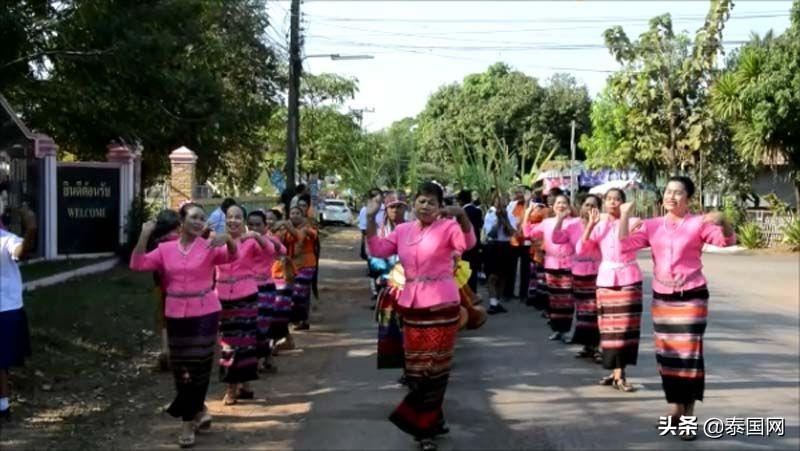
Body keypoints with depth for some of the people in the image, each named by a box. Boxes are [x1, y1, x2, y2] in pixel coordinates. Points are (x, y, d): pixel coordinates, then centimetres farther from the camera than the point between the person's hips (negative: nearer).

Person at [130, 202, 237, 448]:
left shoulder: (209, 248, -3)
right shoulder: (165, 249, 3)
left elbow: (232, 256, -19)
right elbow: (137, 264, -4)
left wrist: (227, 239, -39)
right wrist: (144, 236, -14)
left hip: (205, 314, -2)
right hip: (176, 316, 3)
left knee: (198, 366, 1)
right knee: (180, 367, 10)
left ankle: (189, 421, 15)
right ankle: (198, 410, 30)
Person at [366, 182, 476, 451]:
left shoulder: (447, 227, -6)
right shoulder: (403, 230, 9)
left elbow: (468, 243, -24)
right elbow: (376, 250, 3)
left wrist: (462, 217, -42)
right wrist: (371, 219, -5)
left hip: (441, 304, -5)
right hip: (411, 305, 5)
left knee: (434, 366, 3)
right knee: (415, 366, 12)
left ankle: (425, 425, 14)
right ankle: (431, 421, 29)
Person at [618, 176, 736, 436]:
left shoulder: (698, 224, -4)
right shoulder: (652, 226, 7)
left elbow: (728, 241, -14)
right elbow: (625, 245, 2)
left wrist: (722, 220, -32)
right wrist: (625, 216, -5)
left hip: (691, 297, -4)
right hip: (661, 297, 4)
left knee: (689, 354, -5)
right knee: (667, 354, 10)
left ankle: (689, 415, 6)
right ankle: (675, 408, 25)